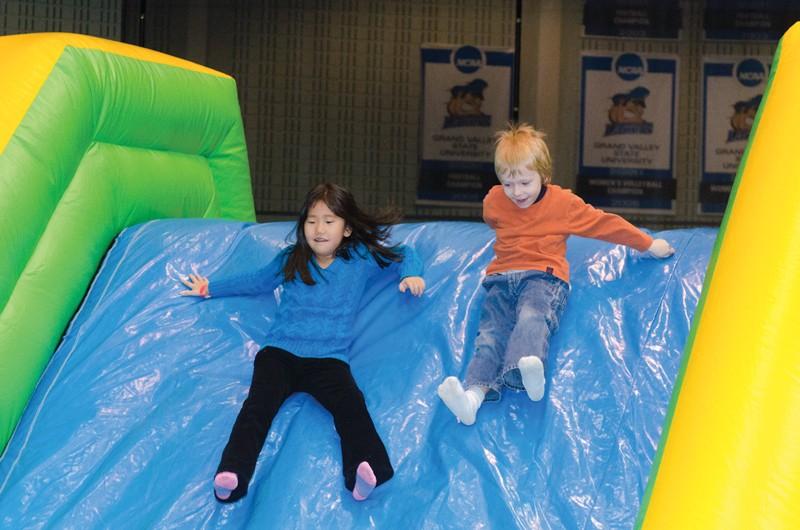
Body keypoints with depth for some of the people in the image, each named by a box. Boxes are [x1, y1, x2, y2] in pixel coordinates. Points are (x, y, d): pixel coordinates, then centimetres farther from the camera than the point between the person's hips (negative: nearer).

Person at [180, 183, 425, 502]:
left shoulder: (361, 259, 15)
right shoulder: (290, 260, 19)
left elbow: (403, 255, 27)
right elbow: (256, 281, 35)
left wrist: (411, 274, 5)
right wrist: (210, 288, 42)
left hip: (329, 359, -1)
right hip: (280, 352, 1)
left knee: (350, 405, -31)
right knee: (259, 404, -27)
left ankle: (366, 472, -51)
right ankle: (231, 475, -43)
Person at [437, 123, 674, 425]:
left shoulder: (564, 203, 5)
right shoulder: (494, 201, 13)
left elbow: (605, 224, 12)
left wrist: (649, 245, 18)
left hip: (543, 276, -3)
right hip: (502, 277, 3)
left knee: (532, 318, -36)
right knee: (491, 332, -23)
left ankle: (526, 372, -65)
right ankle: (474, 392, -47)